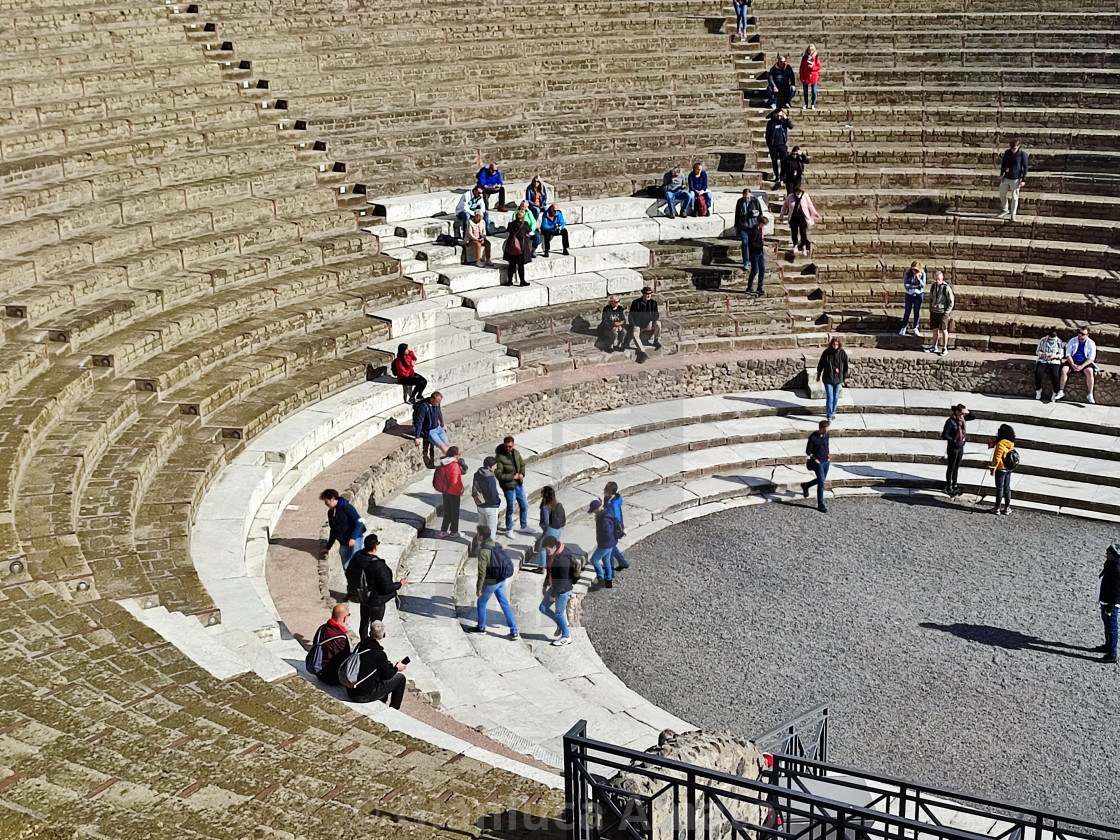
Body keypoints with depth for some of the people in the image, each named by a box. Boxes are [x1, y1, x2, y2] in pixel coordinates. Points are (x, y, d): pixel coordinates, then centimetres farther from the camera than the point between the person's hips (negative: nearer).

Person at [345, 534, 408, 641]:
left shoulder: (356, 557, -13)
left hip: (362, 598, 7)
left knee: (363, 623, 26)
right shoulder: (378, 565, -34)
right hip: (376, 602, -7)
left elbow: (348, 575, 4)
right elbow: (387, 587, -27)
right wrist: (400, 583, -10)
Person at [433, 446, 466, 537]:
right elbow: (454, 481, -24)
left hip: (445, 491, 7)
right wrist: (461, 490, -12)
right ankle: (453, 532, 19)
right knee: (455, 512, 10)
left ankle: (443, 531, 20)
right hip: (454, 493, -7)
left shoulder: (443, 463, 0)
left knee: (447, 511, 18)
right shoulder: (454, 465, -22)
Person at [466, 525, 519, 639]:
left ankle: (481, 627, 31)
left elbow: (482, 571, -21)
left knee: (481, 603, 15)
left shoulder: (483, 551, -22)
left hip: (490, 583, -7)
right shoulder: (496, 545, 2)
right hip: (501, 580, 7)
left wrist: (479, 588, -14)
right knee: (505, 604, 11)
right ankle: (514, 631, 9)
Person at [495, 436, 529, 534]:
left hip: (519, 485, 7)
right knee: (510, 509, 7)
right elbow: (498, 474, -22)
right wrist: (513, 477, -22)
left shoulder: (516, 453, -1)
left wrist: (522, 474, -5)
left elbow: (522, 464, 15)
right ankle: (509, 529, 26)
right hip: (509, 487, -7)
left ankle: (524, 527, 35)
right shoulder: (500, 457, -21)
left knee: (524, 506, 17)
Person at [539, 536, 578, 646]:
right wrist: (545, 585, 19)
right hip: (554, 587, 9)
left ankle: (566, 637, 25)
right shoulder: (552, 554, -2)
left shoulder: (562, 559, -31)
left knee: (559, 613, 6)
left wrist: (553, 594, -18)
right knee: (543, 608, 13)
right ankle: (561, 624, 32)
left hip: (563, 590, -9)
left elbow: (563, 580, -27)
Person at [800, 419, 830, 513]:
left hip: (826, 462, 7)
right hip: (818, 462, -7)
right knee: (821, 482, -10)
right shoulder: (813, 437, -17)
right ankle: (820, 505, -2)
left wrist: (827, 454, 6)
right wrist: (815, 459, -16)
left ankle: (805, 485, 47)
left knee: (822, 480, 20)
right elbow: (808, 451, -10)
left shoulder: (826, 434, 0)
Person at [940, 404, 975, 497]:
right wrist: (954, 440, -18)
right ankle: (948, 487, 18)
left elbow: (974, 417, 10)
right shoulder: (950, 421, -21)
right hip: (953, 448, -7)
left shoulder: (962, 419, 0)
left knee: (957, 467, 18)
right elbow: (944, 435, -22)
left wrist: (968, 412, -8)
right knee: (951, 468, 6)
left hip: (961, 447, 7)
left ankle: (954, 485, 30)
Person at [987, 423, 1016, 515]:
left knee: (999, 488, 1)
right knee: (1007, 488, 13)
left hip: (1001, 469, -7)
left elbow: (997, 458, -20)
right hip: (1009, 469, 7)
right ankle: (1007, 508, 18)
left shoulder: (1001, 444, -20)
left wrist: (993, 468, -11)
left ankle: (996, 508, 9)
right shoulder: (1011, 444, 3)